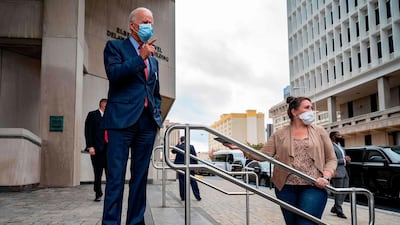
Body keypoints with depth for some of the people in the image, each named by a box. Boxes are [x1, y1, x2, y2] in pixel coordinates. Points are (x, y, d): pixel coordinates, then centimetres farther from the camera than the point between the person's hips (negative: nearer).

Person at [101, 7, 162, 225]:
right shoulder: (115, 46, 8)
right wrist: (141, 57, -10)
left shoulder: (153, 60, 22)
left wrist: (158, 117, 11)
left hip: (147, 123, 5)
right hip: (122, 119, -5)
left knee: (140, 177, 7)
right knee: (116, 177, -5)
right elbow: (114, 74, -11)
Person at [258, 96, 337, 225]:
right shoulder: (279, 134, 7)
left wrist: (326, 177, -9)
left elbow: (331, 159, 8)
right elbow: (263, 155, 1)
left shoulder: (319, 132, 9)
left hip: (313, 187, -1)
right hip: (286, 188, 1)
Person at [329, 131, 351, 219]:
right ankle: (339, 211, 9)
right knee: (338, 192, -2)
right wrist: (344, 160, -15)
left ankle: (334, 208, 22)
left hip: (344, 172, 9)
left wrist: (347, 159, 6)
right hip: (337, 172, -9)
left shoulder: (340, 146, 19)